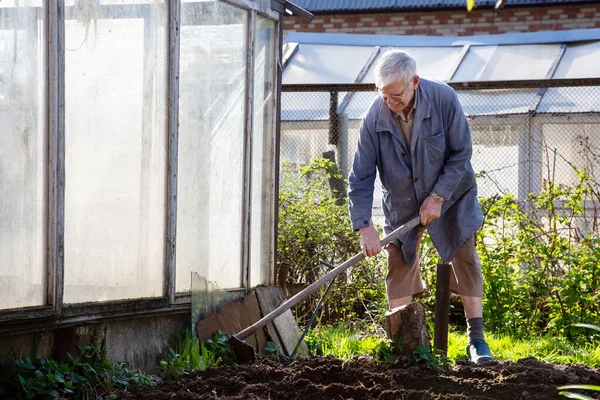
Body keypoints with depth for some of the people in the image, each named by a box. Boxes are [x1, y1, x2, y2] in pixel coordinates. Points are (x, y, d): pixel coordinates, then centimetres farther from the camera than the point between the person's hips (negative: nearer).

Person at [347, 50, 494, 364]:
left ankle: (476, 340, 0)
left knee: (465, 256, -5)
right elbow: (360, 176, -18)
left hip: (451, 193, -1)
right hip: (401, 202, 1)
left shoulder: (443, 99, -25)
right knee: (399, 263, -4)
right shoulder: (375, 117, -22)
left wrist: (437, 197, -20)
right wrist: (365, 226, -25)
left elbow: (461, 153, -16)